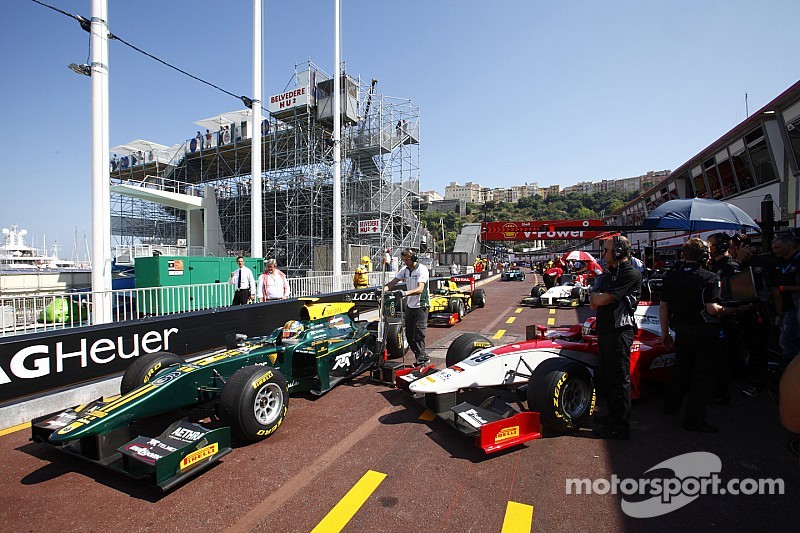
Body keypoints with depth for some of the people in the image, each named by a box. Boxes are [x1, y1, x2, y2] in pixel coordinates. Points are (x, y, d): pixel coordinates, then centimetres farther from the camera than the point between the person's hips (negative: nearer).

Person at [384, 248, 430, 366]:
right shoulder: (404, 270, 6)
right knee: (409, 334, 9)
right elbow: (393, 282, -1)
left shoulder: (422, 269, -14)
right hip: (409, 306, 7)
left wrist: (406, 292, -42)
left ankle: (421, 359, 7)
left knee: (418, 334, -7)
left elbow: (420, 289, -26)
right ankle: (423, 357, 23)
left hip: (421, 306, -7)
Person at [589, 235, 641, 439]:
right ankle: (613, 417, 32)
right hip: (604, 331, 9)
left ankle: (620, 425, 11)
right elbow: (594, 304, 10)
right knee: (607, 376, 17)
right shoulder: (607, 275, 15)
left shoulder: (631, 274, -13)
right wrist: (599, 298, -9)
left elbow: (602, 299, -19)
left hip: (619, 332, -9)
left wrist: (597, 297, 1)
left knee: (619, 379, 0)